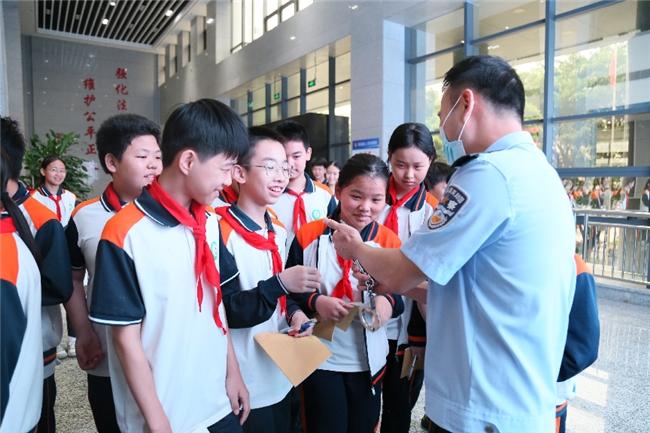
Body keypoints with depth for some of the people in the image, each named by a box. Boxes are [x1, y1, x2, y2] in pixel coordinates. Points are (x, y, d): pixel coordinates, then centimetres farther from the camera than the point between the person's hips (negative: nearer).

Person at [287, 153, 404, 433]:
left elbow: (403, 294, 0)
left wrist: (389, 302, -22)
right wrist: (315, 301, -23)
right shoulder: (308, 236, -8)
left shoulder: (390, 242, -4)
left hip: (369, 360, 2)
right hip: (320, 359, -2)